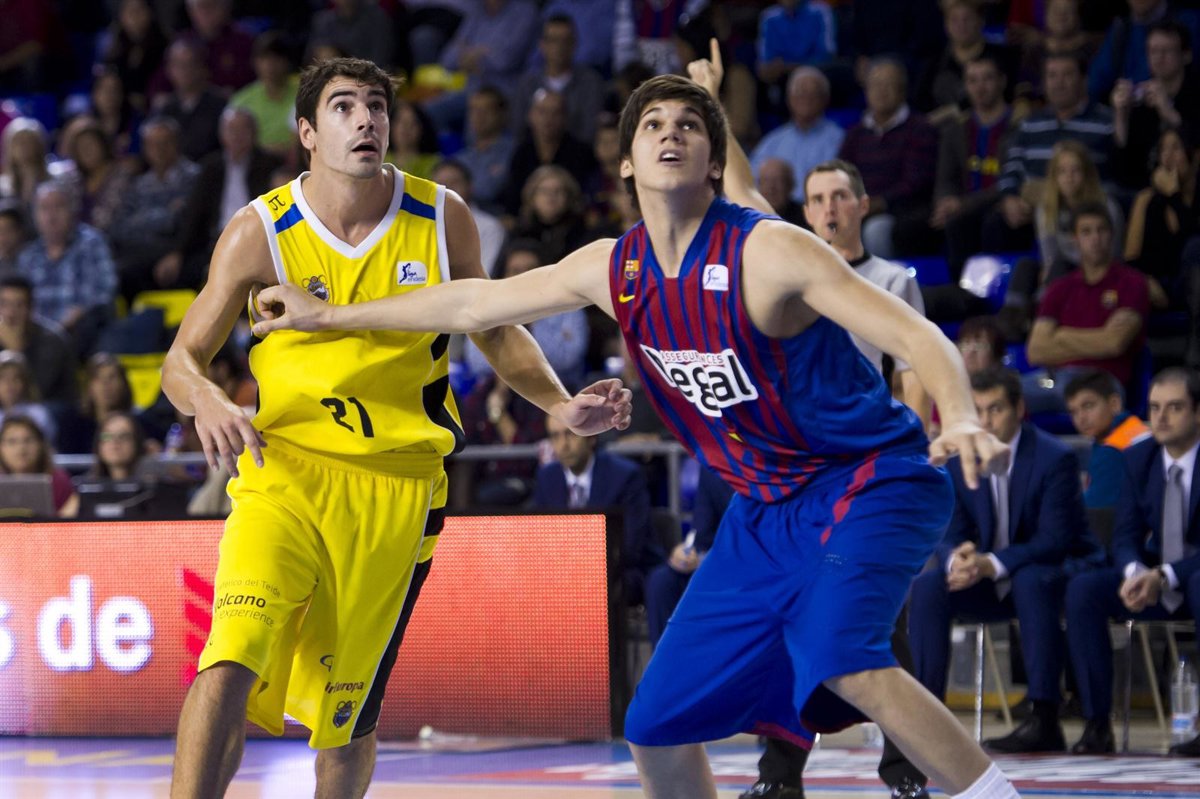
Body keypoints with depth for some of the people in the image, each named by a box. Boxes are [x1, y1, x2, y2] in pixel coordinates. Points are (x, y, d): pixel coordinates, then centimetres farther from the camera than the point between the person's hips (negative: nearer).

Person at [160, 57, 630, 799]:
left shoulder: (443, 220, -1)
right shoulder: (260, 233, -6)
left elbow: (497, 329, 15)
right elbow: (182, 359, -1)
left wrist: (563, 407, 1)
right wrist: (207, 401, -23)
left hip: (396, 489, 1)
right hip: (285, 468, -1)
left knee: (346, 712, 5)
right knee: (231, 662, -22)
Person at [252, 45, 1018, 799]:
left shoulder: (768, 250, -19)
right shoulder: (614, 269, 1)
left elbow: (918, 336, -25)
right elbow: (476, 302, 15)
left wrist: (961, 419, -45)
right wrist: (330, 315, 20)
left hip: (869, 479, -7)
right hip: (766, 509, 7)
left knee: (843, 662, -36)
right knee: (658, 729, 6)